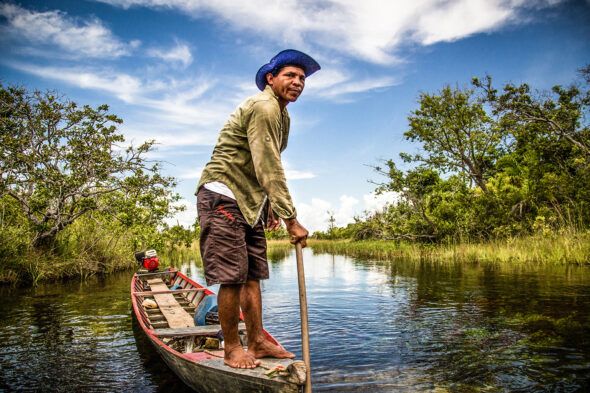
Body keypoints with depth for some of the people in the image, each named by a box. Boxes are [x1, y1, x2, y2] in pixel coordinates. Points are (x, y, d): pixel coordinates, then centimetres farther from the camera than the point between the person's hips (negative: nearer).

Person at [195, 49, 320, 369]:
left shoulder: (282, 115, 17)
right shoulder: (262, 107, -15)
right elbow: (269, 169, -23)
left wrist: (271, 207, 19)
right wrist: (291, 219, -24)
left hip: (249, 201, 10)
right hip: (223, 196, -10)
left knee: (253, 274, 9)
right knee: (233, 275, -7)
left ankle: (257, 341, 17)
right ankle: (232, 348, 7)